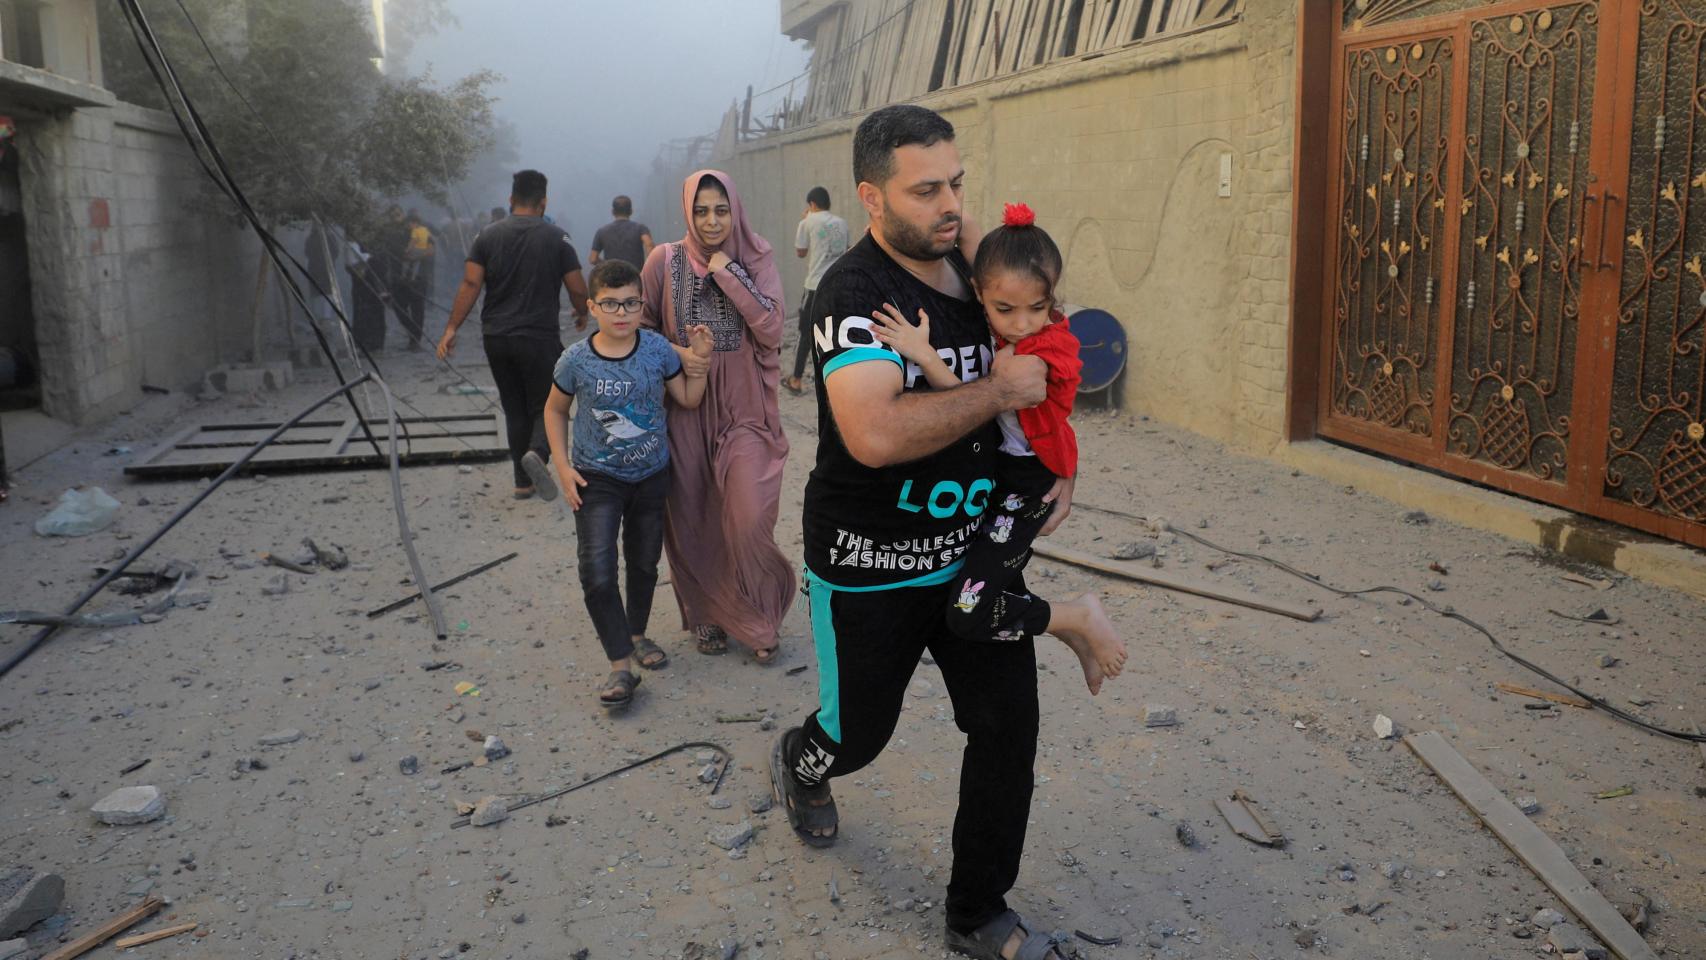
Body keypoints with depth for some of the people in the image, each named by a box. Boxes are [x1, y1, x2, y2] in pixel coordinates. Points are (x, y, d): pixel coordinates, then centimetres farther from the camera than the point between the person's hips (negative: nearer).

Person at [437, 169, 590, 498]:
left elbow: (470, 284, -3)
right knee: (547, 406, 6)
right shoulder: (556, 239, -3)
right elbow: (578, 289, -3)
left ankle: (523, 482, 16)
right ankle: (538, 451, -25)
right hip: (539, 338, -4)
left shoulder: (488, 236, 5)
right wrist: (582, 314, 18)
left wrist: (452, 329, -2)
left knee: (515, 410, 14)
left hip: (496, 338, 4)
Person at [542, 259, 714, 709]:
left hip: (651, 474, 2)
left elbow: (688, 400, 1)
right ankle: (620, 666, -4)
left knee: (644, 562, 17)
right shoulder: (576, 360, -14)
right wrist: (563, 466, -4)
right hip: (597, 478, -2)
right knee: (597, 572, -13)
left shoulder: (659, 350, -10)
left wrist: (698, 360, -13)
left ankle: (636, 635, 41)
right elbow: (555, 410, 2)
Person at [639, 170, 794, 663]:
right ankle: (706, 615, 29)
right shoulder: (665, 261, -1)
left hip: (744, 408, -1)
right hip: (686, 408, 1)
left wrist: (729, 274, -15)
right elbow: (646, 329, 6)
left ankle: (757, 618, 13)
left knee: (748, 521, -10)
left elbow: (771, 329, -12)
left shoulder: (756, 260, -1)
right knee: (692, 520, 7)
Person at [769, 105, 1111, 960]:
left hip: (977, 547, 6)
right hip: (872, 568, -6)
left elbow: (1032, 375, 19)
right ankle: (799, 763, 53)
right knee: (859, 731, 14)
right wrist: (999, 389, -27)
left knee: (1007, 727, 5)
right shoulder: (855, 293, -22)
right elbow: (875, 434, -38)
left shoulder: (970, 268, 3)